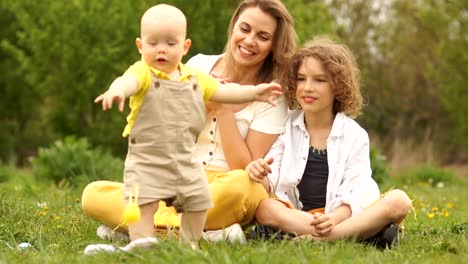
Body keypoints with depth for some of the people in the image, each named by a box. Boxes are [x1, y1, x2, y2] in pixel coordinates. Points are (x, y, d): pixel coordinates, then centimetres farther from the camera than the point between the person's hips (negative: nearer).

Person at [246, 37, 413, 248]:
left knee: (399, 201, -26)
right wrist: (260, 178, -26)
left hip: (342, 216, 0)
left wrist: (333, 219, -29)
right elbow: (269, 184, 0)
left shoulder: (355, 136, 4)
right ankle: (369, 231, -35)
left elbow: (353, 196, -6)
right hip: (291, 214, 0)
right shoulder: (284, 127, 8)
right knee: (262, 206, -34)